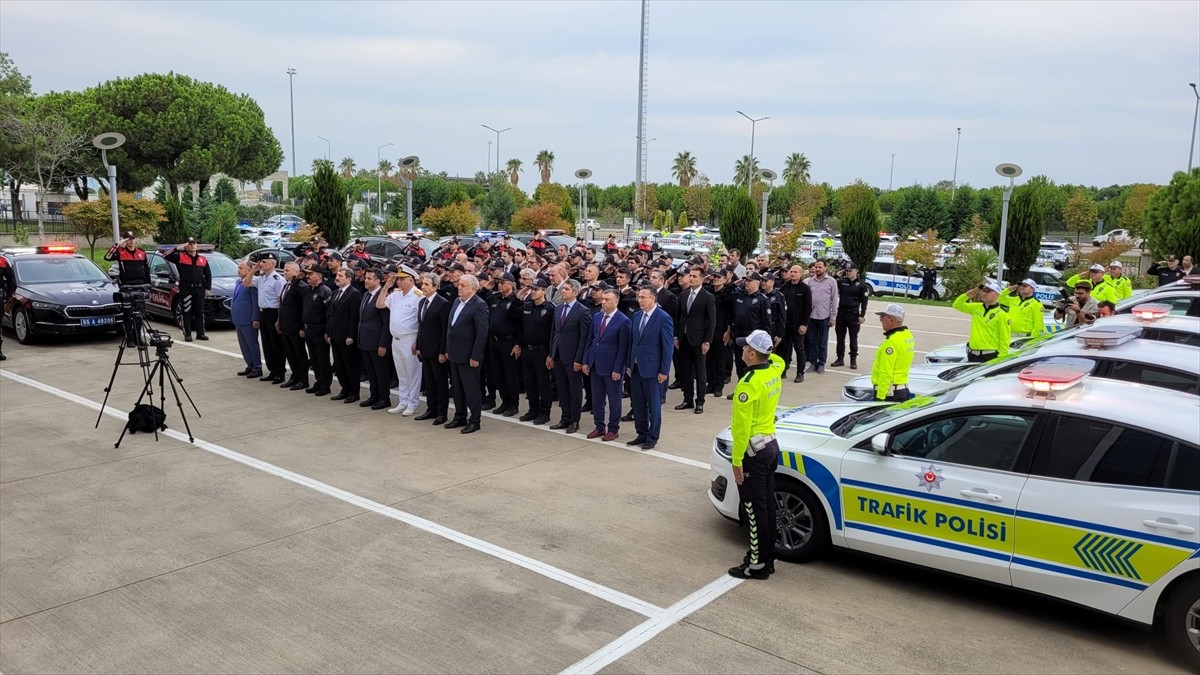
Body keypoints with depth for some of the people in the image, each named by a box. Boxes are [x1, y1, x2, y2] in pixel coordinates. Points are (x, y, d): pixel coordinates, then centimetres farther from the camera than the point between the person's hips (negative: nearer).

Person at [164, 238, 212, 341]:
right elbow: (166, 256, -9)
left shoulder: (203, 259, 13)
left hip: (199, 288, 3)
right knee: (186, 312, -1)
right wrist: (178, 248, -12)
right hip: (186, 288, -3)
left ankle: (200, 333, 14)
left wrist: (208, 288, 11)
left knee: (199, 311, 8)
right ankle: (187, 334, 3)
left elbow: (208, 274, 16)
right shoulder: (180, 257, 3)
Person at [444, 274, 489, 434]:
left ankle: (474, 421, 12)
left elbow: (482, 333, -18)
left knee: (471, 390, 2)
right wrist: (447, 349, 13)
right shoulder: (457, 301, 10)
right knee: (457, 388, 17)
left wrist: (475, 356, -19)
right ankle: (460, 417, 29)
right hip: (454, 354, 8)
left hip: (468, 356, -8)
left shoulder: (479, 305, -15)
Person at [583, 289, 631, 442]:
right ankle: (599, 427, 25)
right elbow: (590, 340, 11)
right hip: (595, 365, 6)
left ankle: (613, 429, 20)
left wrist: (617, 369, -15)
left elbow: (623, 348, -13)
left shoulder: (623, 321, -12)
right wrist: (586, 361, 6)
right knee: (596, 399, 13)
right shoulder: (596, 317, 6)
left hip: (611, 367, -6)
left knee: (614, 400, 8)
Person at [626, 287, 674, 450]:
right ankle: (641, 434, 26)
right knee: (637, 404, 12)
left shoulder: (663, 318, -12)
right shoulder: (636, 315, 8)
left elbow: (668, 346, -12)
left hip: (652, 369, -6)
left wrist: (664, 371, -13)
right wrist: (629, 364, 10)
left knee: (654, 405, 5)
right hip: (636, 368, 6)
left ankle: (652, 437, 17)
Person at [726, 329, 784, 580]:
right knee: (767, 505, 16)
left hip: (753, 451, -9)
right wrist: (766, 348, 13)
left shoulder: (748, 383, -23)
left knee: (754, 510, 0)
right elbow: (776, 358, 29)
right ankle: (768, 557, 26)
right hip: (771, 445, 9)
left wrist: (737, 460, -17)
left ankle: (757, 564, 7)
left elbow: (743, 426, -22)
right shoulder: (775, 370, 1)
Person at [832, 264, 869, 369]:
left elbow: (864, 301, -2)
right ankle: (840, 358, 17)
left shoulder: (861, 284, -3)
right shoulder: (841, 281, 5)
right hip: (841, 312, 3)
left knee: (853, 337, 4)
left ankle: (853, 360, 12)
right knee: (840, 336, 8)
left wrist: (862, 315, -7)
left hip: (853, 313, -3)